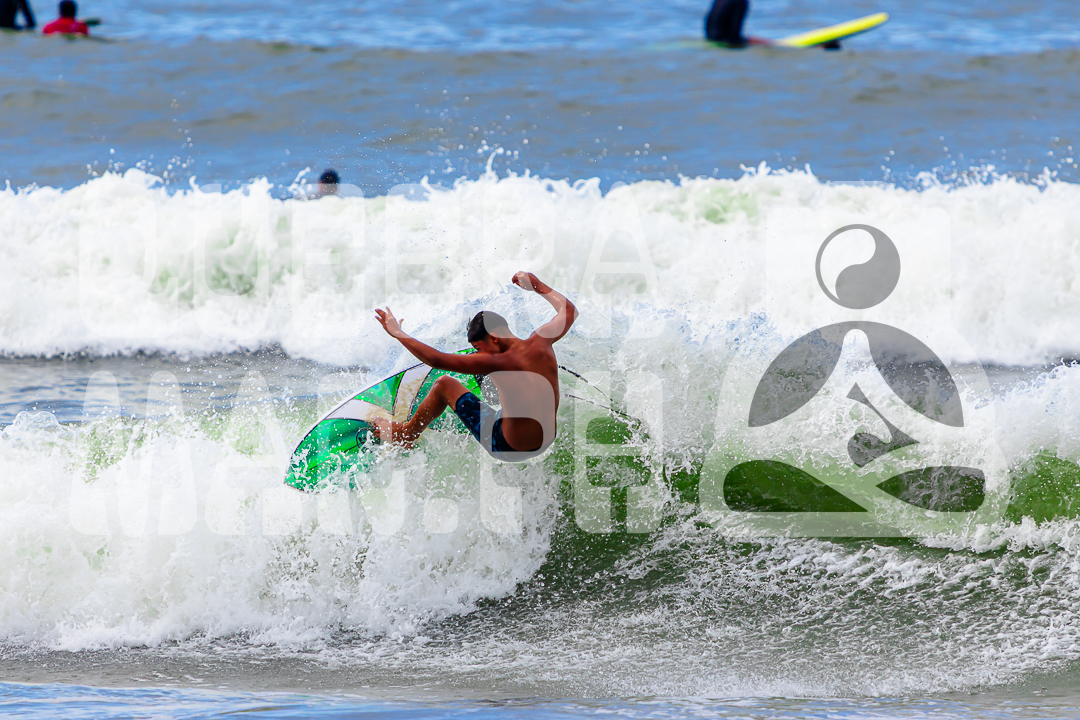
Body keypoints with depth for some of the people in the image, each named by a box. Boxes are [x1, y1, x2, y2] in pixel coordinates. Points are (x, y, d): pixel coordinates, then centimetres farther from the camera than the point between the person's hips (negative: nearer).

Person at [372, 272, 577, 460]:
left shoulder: (498, 363, -26)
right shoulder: (540, 342, -10)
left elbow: (436, 359, -25)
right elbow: (569, 310, 12)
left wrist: (397, 333, -14)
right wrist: (538, 286, 26)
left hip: (509, 448, -6)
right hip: (546, 441, 6)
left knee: (444, 385, 8)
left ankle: (407, 435, 32)